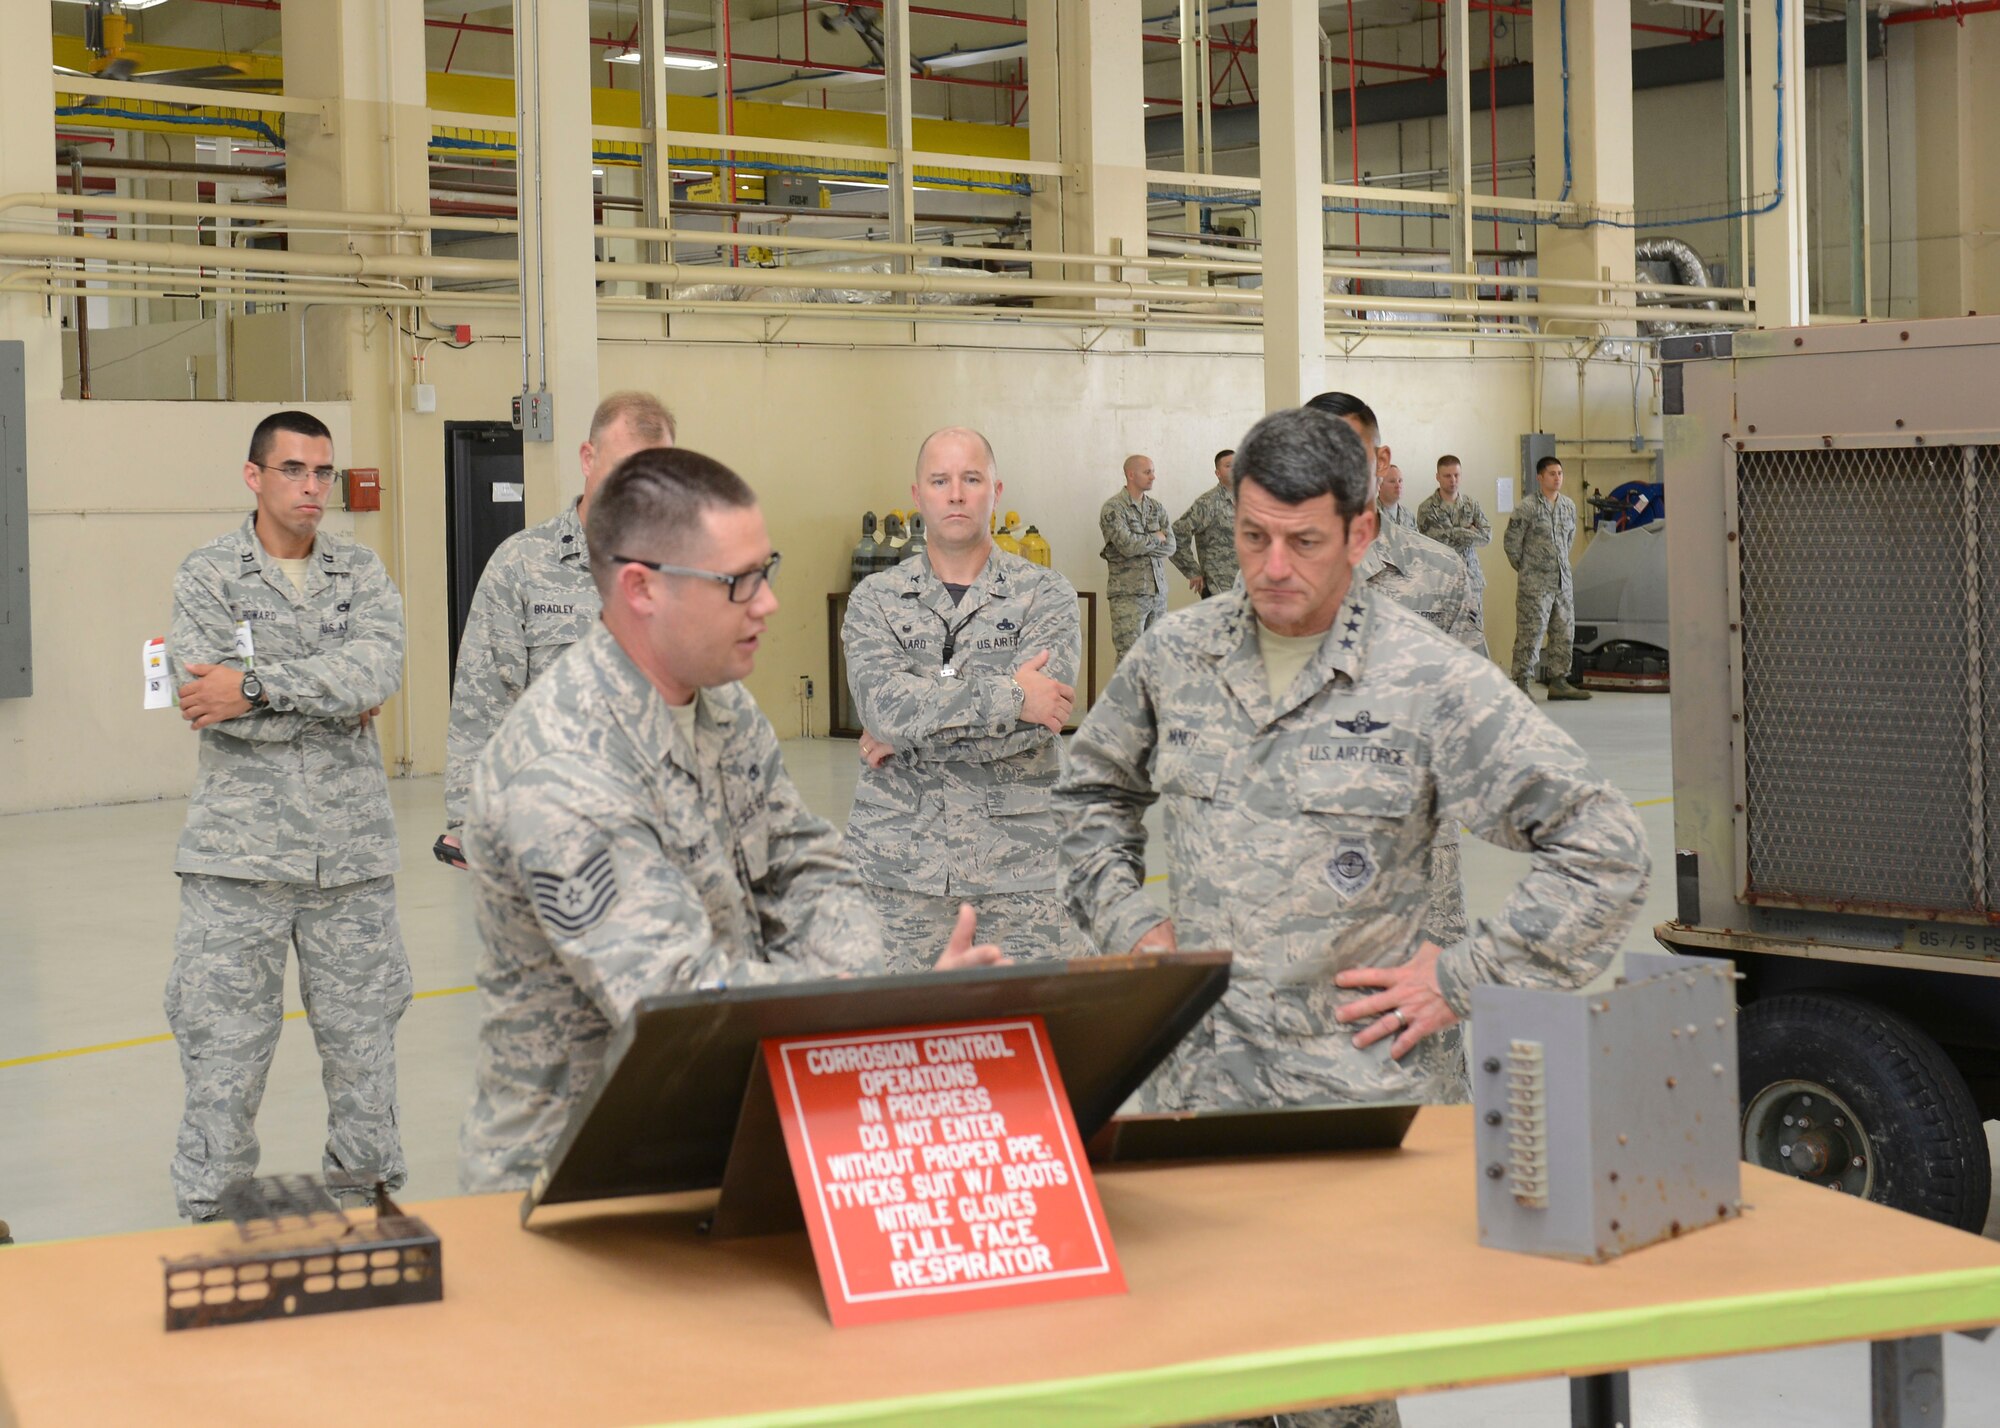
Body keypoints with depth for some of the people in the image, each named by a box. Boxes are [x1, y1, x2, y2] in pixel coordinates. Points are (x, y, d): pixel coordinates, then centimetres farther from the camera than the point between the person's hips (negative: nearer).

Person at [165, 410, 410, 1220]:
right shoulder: (207, 576, 2)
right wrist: (336, 701, -9)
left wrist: (257, 687, -18)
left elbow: (378, 668, -12)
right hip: (238, 852, -2)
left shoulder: (361, 575, 8)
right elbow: (208, 699, -12)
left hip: (352, 850, 2)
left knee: (363, 1034, 8)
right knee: (224, 1042, 0)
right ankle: (212, 1218, 11)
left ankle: (367, 1204, 21)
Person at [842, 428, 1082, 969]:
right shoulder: (875, 599, 6)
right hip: (899, 860, 0)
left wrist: (909, 735, -8)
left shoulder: (1046, 595, 3)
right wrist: (1008, 695, -14)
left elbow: (1037, 722, -11)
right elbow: (883, 702, -12)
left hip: (1018, 863, 0)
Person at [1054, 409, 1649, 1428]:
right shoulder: (1176, 656, 7)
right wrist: (1126, 920, 12)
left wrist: (1461, 979, -7)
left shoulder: (1432, 683, -6)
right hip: (1193, 1084, 4)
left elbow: (1602, 850, -6)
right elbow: (1091, 792, 26)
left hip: (1357, 1095, -4)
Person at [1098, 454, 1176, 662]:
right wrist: (1156, 538, -2)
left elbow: (1171, 546, 2)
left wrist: (1140, 544, -10)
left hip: (1158, 592, 6)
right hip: (1128, 593, -6)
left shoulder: (1157, 508, 14)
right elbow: (1127, 545, -18)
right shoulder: (1113, 509, -5)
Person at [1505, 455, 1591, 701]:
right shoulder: (1528, 508, -10)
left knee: (1564, 633, 9)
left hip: (1564, 581, 7)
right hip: (1535, 583, -7)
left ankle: (1558, 682, 17)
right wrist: (1524, 567, 4)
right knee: (1530, 634, -9)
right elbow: (1512, 541, -5)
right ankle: (1521, 683, -5)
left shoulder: (1569, 505, 10)